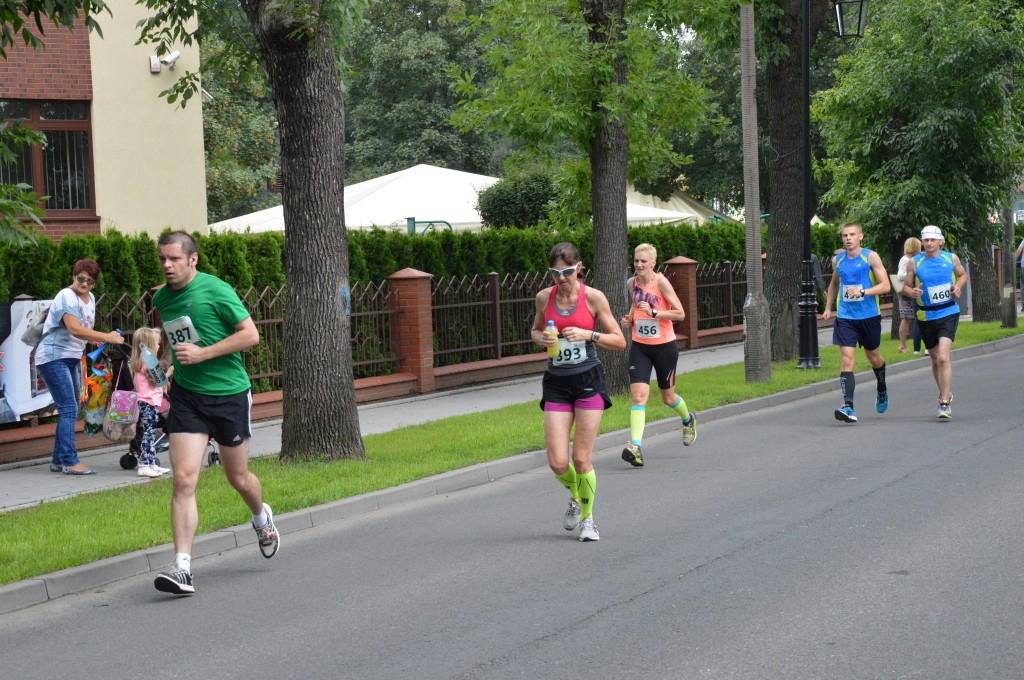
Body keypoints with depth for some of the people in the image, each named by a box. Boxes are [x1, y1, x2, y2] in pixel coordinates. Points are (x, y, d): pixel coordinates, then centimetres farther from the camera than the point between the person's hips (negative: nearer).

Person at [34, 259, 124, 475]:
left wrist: (95, 340, -5)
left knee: (71, 411, 11)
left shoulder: (90, 299, 11)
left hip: (72, 359, 9)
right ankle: (70, 462, -16)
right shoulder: (66, 297, -17)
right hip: (53, 358, -9)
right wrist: (107, 337, -32)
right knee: (68, 410, -15)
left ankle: (58, 461, 18)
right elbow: (75, 329, -30)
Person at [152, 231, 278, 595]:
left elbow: (250, 334, -14)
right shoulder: (161, 298, 6)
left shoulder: (216, 291, -13)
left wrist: (202, 353, -19)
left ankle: (262, 518, 47)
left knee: (238, 477, 12)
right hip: (186, 397, 3)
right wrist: (177, 359, 13)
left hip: (228, 393, -3)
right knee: (183, 479, -12)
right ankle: (182, 569, -14)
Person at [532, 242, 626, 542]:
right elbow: (535, 330, 20)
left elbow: (619, 341, -2)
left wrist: (588, 334, -17)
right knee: (558, 464, -6)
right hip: (556, 383, 2)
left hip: (589, 381, -2)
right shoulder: (544, 297, 2)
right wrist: (541, 338, -3)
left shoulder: (594, 298, -6)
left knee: (581, 460, -4)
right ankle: (575, 496, 29)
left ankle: (587, 517, 20)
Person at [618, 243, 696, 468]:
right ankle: (635, 447, -23)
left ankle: (688, 420, 47)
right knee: (638, 395, -14)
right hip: (639, 347, 3)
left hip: (664, 346, -3)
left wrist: (653, 312, -25)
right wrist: (629, 318, 2)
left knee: (668, 397, 13)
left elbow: (680, 314, -15)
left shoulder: (661, 282, -14)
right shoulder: (631, 283, 2)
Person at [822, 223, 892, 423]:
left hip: (869, 316, -2)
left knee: (874, 358, 16)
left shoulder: (871, 257, -6)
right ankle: (848, 407, -20)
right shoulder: (838, 260, 7)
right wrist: (828, 307, 19)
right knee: (846, 361, -12)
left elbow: (885, 285, -12)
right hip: (845, 317, 2)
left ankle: (882, 390, 47)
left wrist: (862, 292, -25)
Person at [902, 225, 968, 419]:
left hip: (949, 313, -2)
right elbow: (906, 285, 5)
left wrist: (958, 287, -4)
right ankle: (944, 392, 38)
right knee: (935, 360, 13)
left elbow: (962, 275, 17)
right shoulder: (914, 262, -2)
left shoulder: (951, 258, 0)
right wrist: (912, 292, -18)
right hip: (926, 316, 2)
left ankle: (945, 403, -16)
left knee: (943, 357, -17)